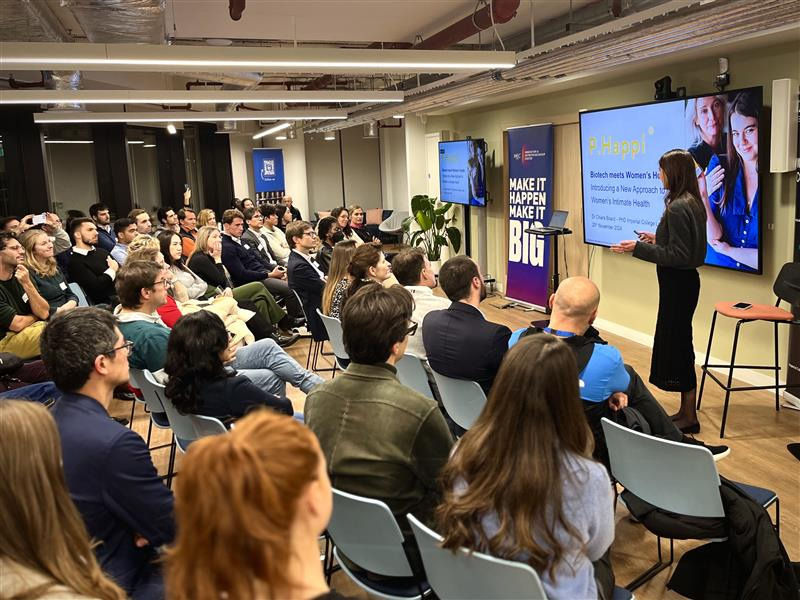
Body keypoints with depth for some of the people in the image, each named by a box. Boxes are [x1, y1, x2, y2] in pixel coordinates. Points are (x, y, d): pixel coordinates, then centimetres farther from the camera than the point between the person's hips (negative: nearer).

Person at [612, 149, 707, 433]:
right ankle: (686, 410, 27)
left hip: (678, 284, -10)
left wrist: (639, 248, -20)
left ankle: (689, 418, 11)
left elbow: (679, 256, -22)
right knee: (678, 343, 16)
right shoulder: (692, 202, 9)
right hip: (683, 281, 10)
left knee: (675, 345, -1)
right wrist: (658, 239, 16)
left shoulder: (677, 207, -20)